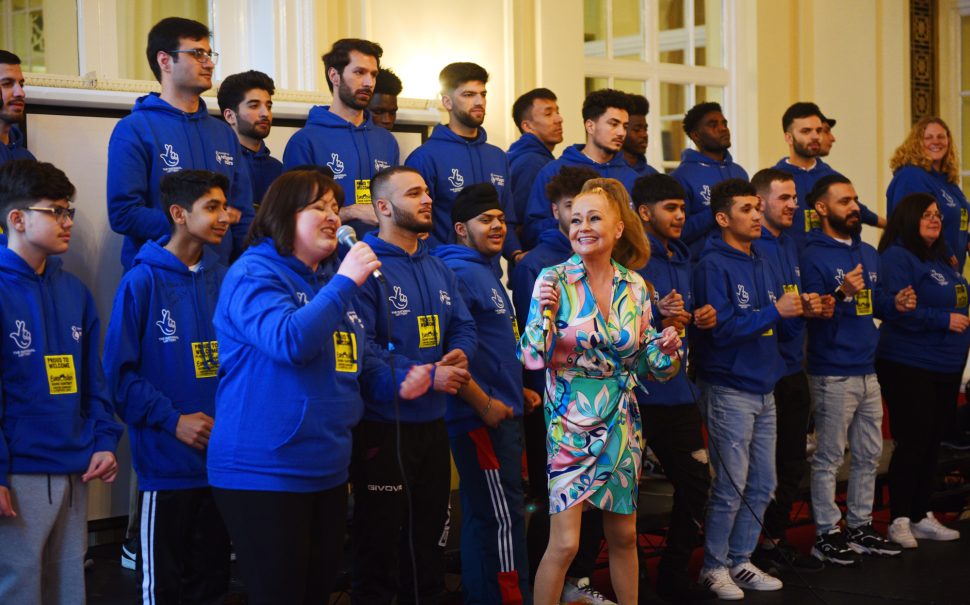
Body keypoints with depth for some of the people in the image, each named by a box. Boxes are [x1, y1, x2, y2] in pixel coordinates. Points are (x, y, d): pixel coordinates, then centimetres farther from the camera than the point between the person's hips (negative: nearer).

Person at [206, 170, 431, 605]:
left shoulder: (332, 279, 14)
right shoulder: (253, 273, -10)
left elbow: (361, 360, 21)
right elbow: (289, 341, -27)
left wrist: (399, 380, 1)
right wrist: (345, 283, -22)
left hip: (328, 468, 8)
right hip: (263, 472, -8)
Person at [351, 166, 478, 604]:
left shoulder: (438, 269, 11)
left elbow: (465, 328, 13)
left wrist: (459, 354, -11)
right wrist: (426, 375, -22)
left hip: (433, 424, 8)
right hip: (383, 428, -8)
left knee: (429, 547, 19)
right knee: (380, 553, 5)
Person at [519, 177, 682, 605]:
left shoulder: (635, 287, 3)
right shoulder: (554, 280, -8)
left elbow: (642, 365, 11)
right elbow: (533, 359, -11)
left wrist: (665, 349, -9)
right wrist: (545, 311, -25)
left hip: (620, 424, 4)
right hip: (570, 424, -4)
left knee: (623, 536, 14)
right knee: (565, 543, -8)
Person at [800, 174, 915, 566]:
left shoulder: (868, 254, 13)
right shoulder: (813, 257, -11)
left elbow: (875, 303, 18)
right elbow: (814, 315, -17)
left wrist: (895, 303, -3)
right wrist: (842, 294, -33)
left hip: (867, 370, 8)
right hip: (832, 375, -8)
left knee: (869, 454, 14)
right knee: (829, 457, 0)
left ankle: (860, 526, 25)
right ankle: (827, 534, 8)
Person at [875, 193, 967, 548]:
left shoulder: (941, 259, 15)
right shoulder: (897, 257, -13)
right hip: (909, 367, -9)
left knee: (932, 444, 12)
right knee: (912, 443, -6)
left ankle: (921, 517, 21)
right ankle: (900, 521, 3)